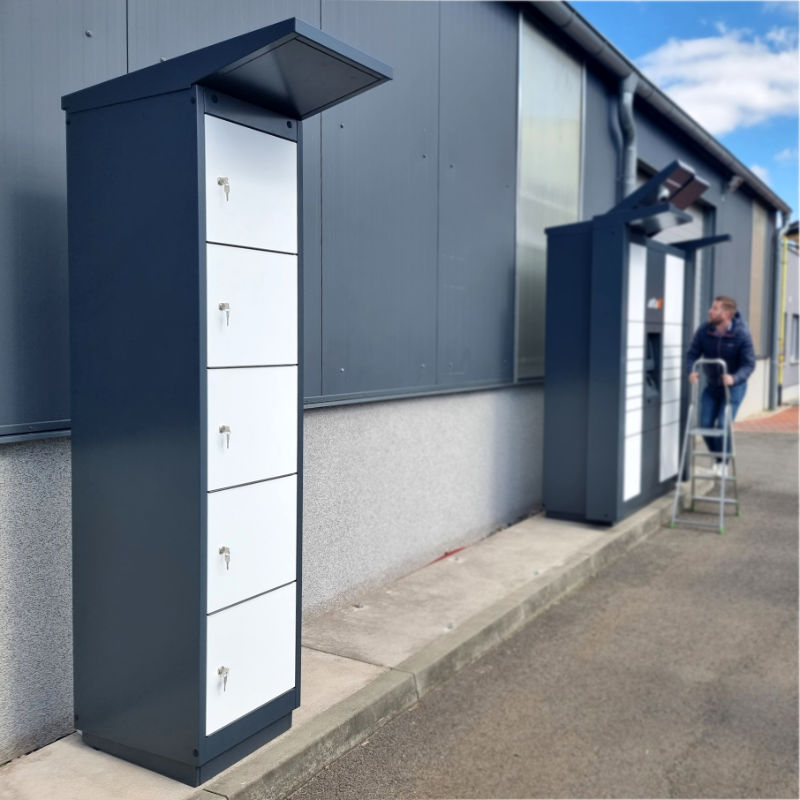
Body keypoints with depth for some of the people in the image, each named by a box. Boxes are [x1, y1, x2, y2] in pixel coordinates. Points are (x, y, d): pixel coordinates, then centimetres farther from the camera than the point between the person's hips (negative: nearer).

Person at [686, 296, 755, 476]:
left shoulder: (741, 334, -19)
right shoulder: (704, 331, -10)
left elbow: (749, 364, -20)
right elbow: (693, 353, -9)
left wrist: (734, 378, -40)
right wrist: (692, 371, -31)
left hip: (734, 386, -4)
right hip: (711, 385, 4)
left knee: (723, 425, -14)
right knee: (705, 425, -1)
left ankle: (724, 462, 10)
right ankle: (717, 459, 25)